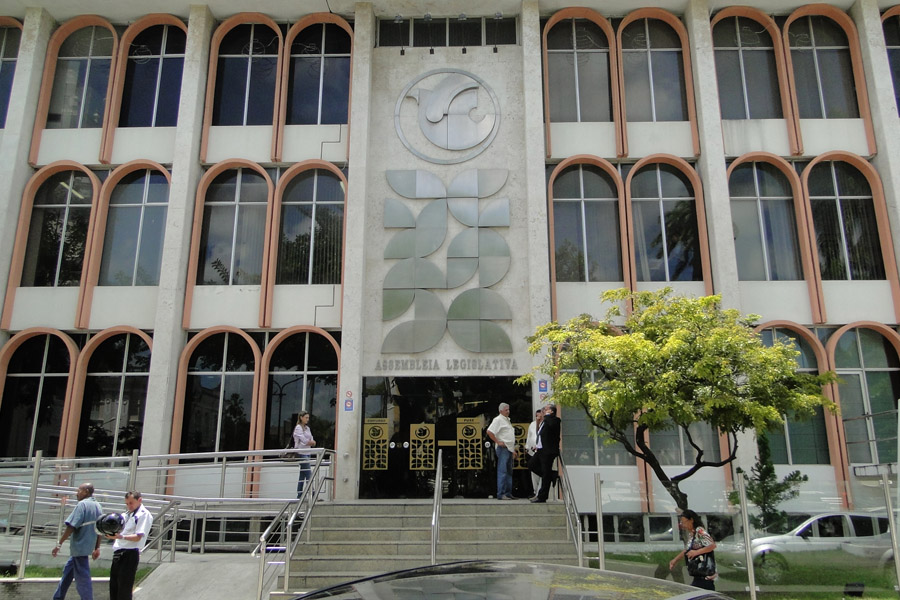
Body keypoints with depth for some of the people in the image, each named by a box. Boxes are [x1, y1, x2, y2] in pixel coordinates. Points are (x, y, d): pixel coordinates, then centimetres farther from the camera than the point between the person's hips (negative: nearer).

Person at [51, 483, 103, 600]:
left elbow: (71, 527, -20)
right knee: (68, 571, 23)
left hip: (79, 547, -9)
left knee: (82, 578, -2)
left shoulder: (82, 505, -14)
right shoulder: (98, 506, 11)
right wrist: (97, 548, 18)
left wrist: (59, 544, -15)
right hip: (88, 546, 9)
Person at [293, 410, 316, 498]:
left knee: (303, 475, 8)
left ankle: (299, 495, 12)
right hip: (302, 453, -8)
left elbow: (313, 443, 11)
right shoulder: (298, 428, -6)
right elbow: (304, 441, -15)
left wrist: (310, 442, -9)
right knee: (308, 474, -13)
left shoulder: (307, 428, 17)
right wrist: (310, 442, 1)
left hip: (307, 453, 8)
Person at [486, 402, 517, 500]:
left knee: (509, 472, 11)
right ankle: (501, 494, -10)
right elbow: (489, 431, -19)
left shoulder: (507, 420, 21)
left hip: (509, 448, 9)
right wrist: (498, 442, -18)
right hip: (503, 448, -9)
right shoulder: (498, 420, -8)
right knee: (502, 471, -10)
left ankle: (508, 493, 15)